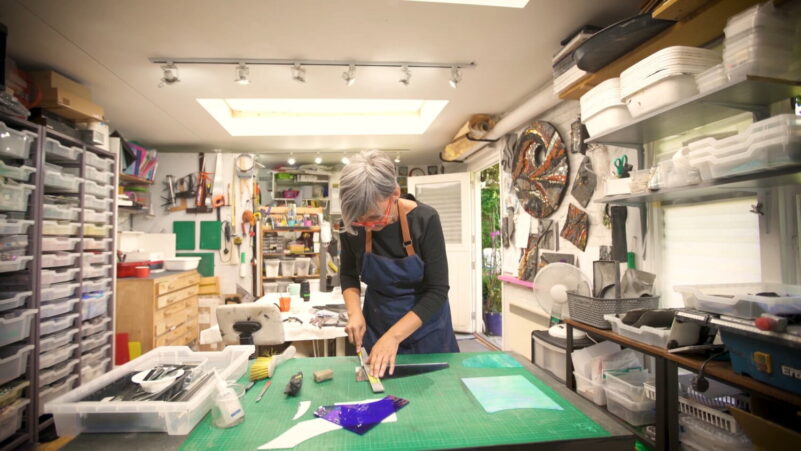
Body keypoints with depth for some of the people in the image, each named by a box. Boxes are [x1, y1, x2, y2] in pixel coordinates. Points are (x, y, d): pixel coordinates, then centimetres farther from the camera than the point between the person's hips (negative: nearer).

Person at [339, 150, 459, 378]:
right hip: (376, 323, 2)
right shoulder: (353, 224, -17)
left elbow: (437, 290, -22)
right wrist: (354, 311, -16)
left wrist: (393, 336, -28)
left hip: (425, 324, -2)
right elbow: (348, 274, 1)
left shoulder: (424, 219, -25)